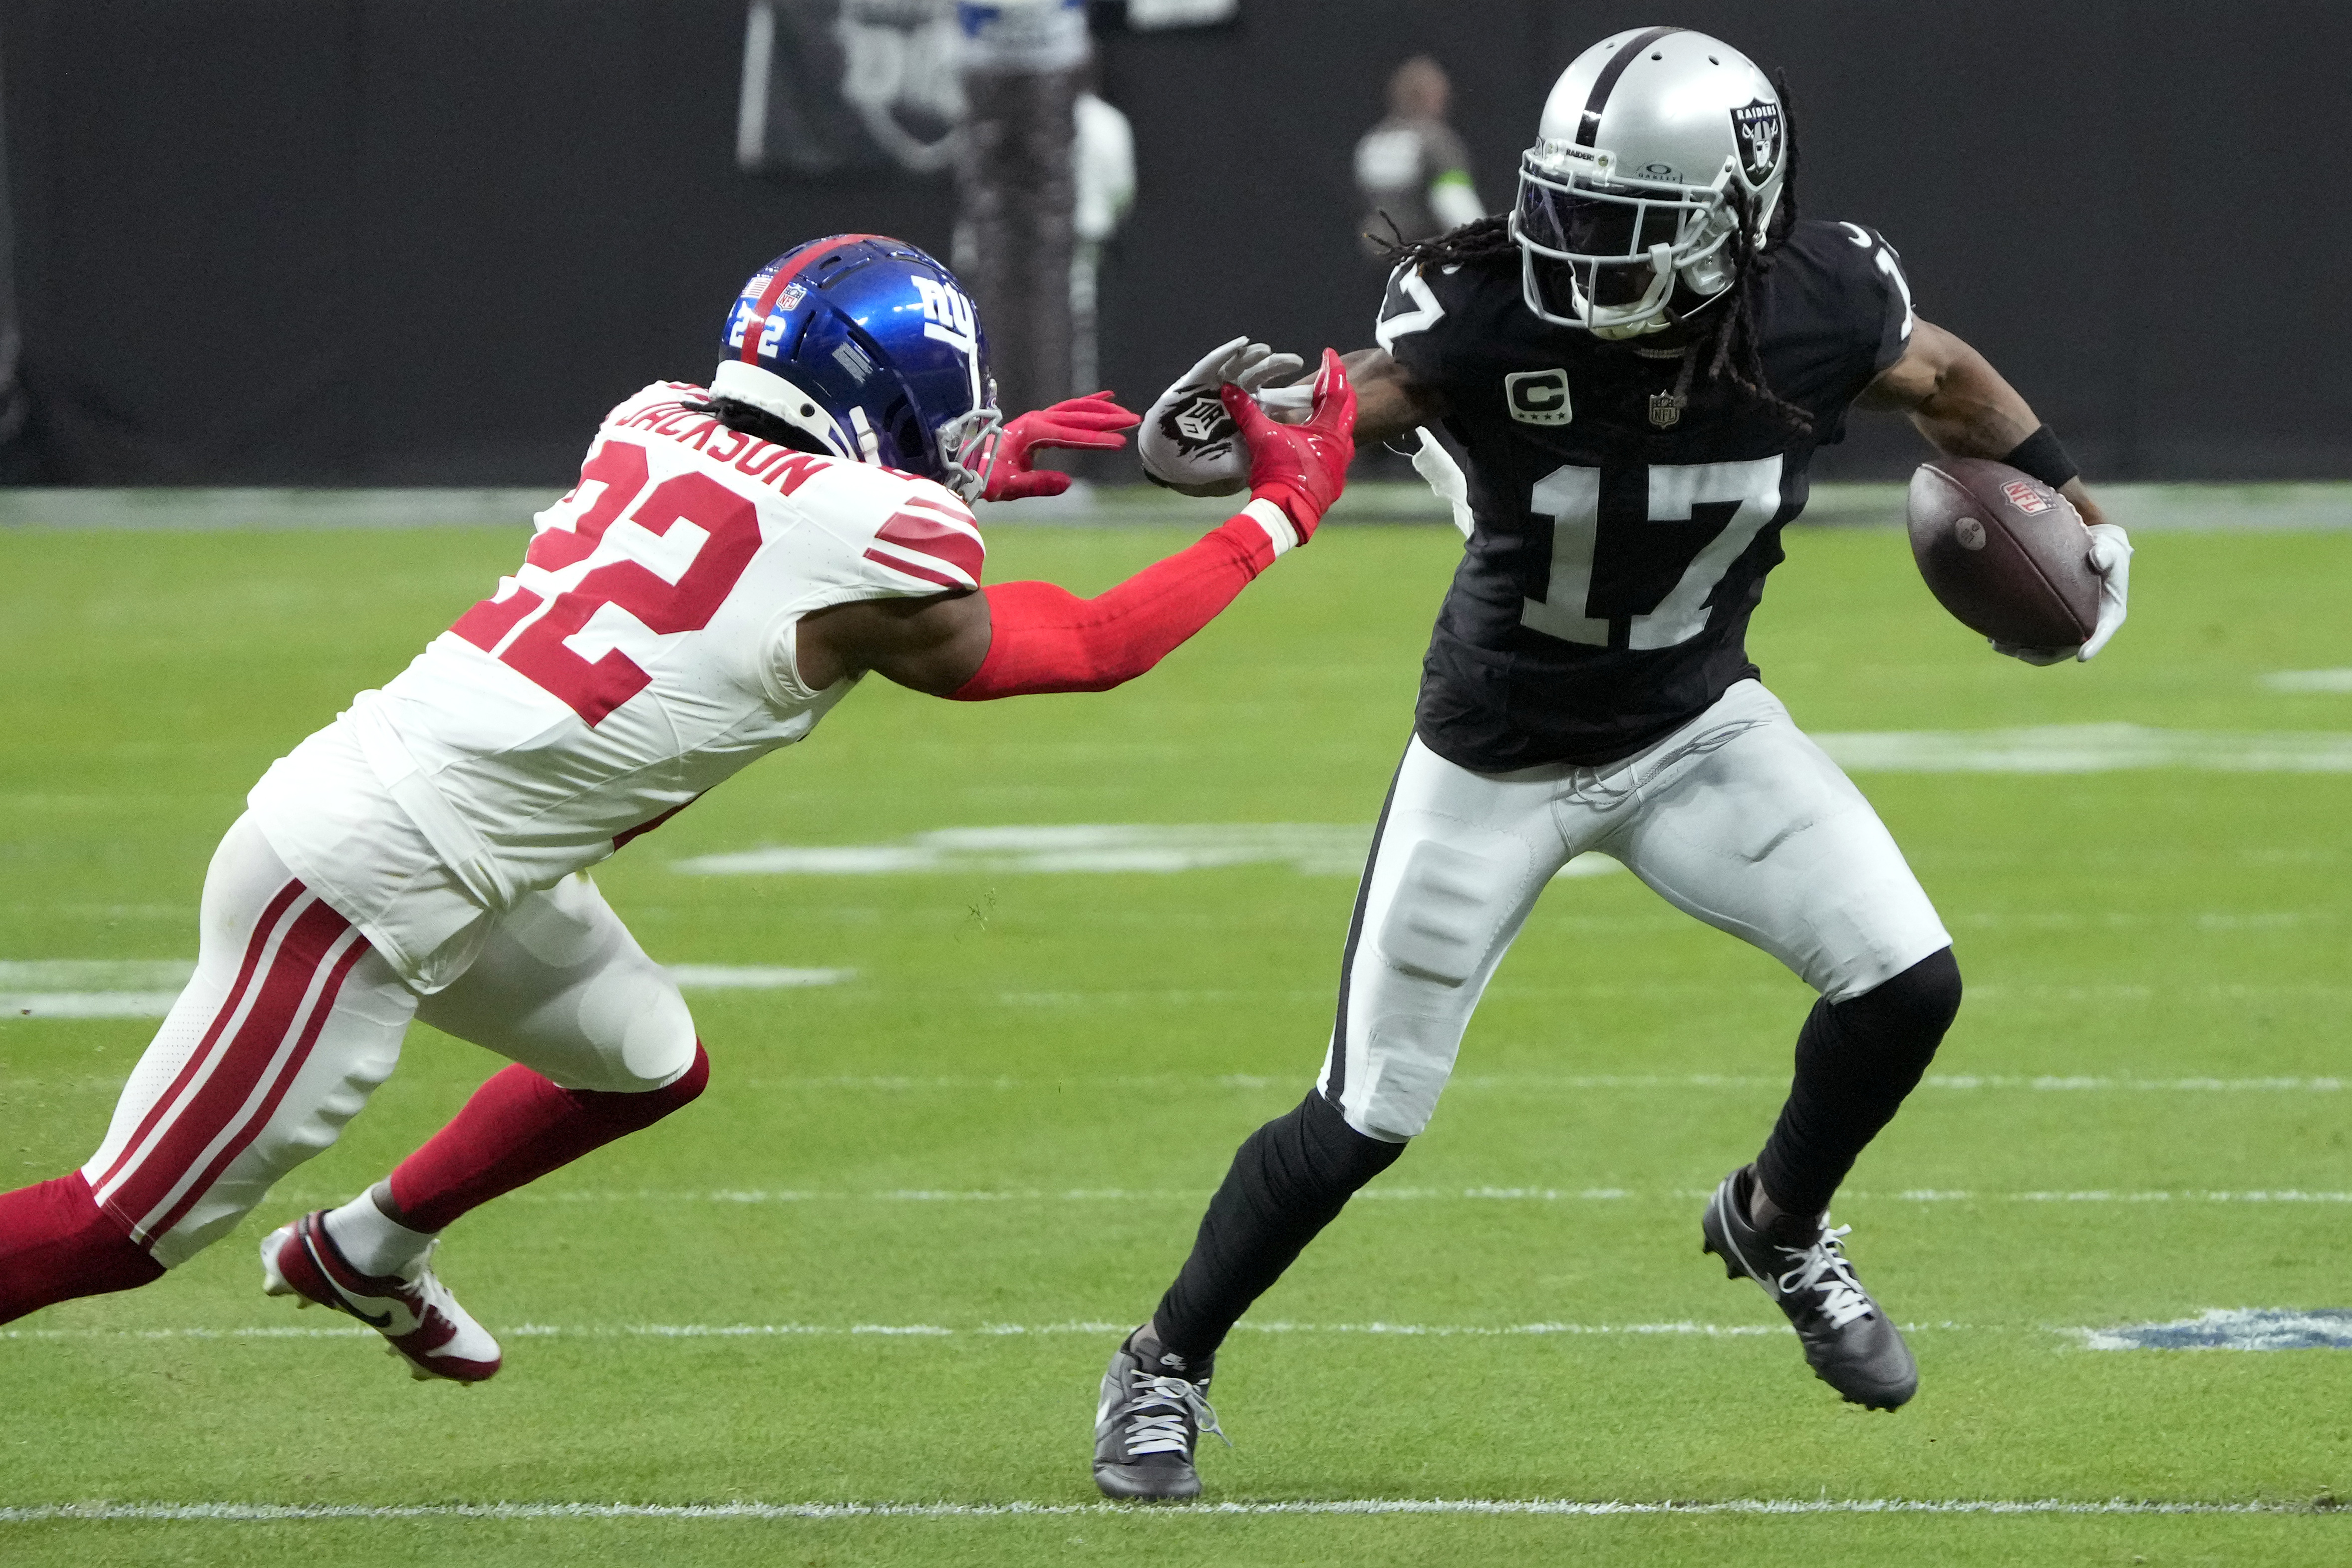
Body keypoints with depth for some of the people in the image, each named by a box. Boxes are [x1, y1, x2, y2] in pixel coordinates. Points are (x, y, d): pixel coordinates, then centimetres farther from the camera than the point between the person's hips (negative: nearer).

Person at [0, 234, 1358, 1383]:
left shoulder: (664, 425, 6)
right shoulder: (876, 555, -14)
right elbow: (1090, 650, 4)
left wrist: (968, 476, 27)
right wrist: (1284, 511, 11)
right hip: (356, 888, -9)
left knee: (652, 1067, 25)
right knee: (129, 1227, -3)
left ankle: (366, 1256, 41)